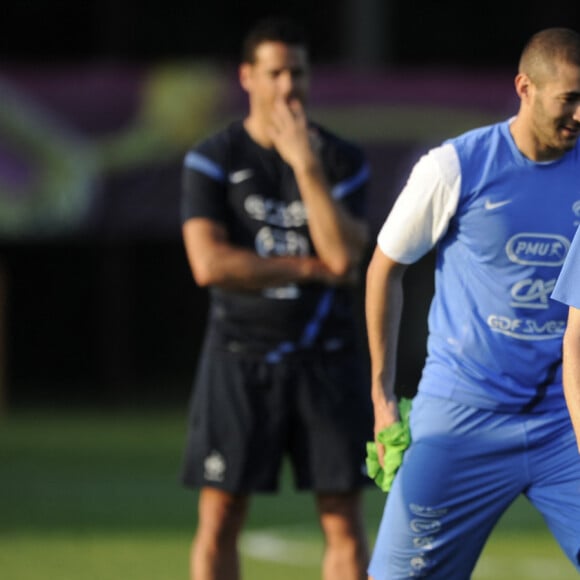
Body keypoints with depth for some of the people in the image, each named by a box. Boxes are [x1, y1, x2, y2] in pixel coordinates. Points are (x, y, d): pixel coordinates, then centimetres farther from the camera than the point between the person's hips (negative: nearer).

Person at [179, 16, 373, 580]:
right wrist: (310, 266, -11)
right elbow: (209, 263, -14)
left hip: (326, 359, 1)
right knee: (218, 521, -2)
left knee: (344, 520, -1)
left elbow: (344, 257, -13)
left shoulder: (342, 159, 3)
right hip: (240, 358, -1)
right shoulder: (211, 160, -1)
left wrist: (305, 164, -18)